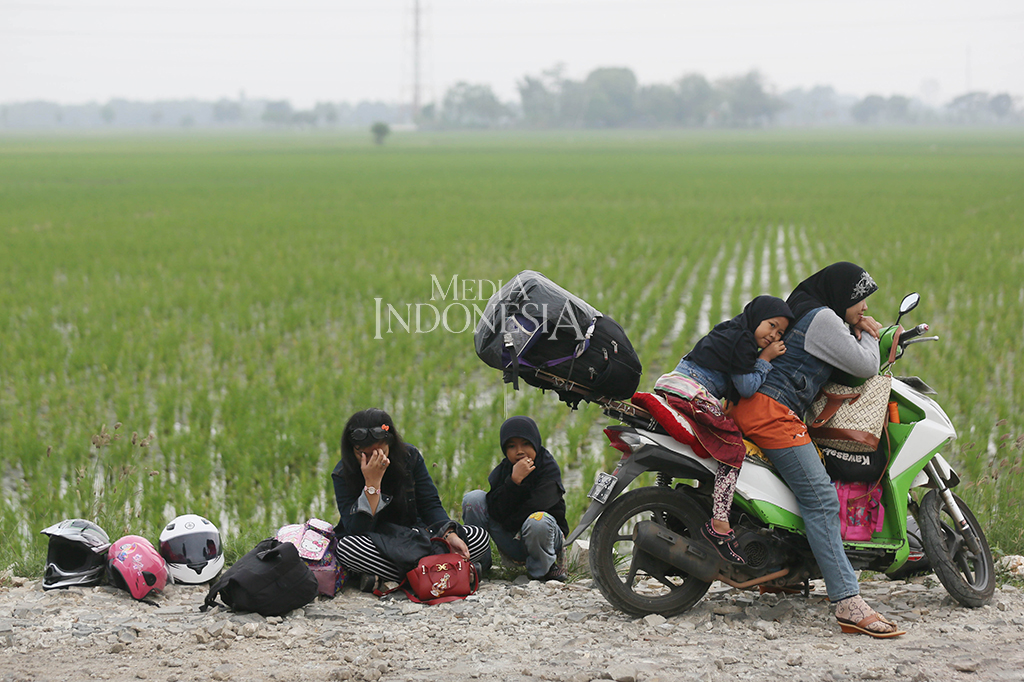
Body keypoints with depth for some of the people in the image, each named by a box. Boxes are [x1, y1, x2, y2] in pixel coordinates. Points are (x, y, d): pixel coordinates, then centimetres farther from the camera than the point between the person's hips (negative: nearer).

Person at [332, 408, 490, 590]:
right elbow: (357, 530, -22)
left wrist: (450, 535, -21)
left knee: (480, 537, -17)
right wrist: (372, 484, -30)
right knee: (347, 547, -38)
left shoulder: (409, 457, -4)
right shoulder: (343, 474, -12)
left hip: (414, 537, 3)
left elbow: (430, 506, -2)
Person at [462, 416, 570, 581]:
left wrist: (506, 522, -11)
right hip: (512, 542, 4)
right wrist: (514, 480, -26)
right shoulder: (501, 470, 0)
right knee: (473, 498, -12)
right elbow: (496, 512, -15)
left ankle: (542, 570, -10)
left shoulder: (549, 468, -10)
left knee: (537, 521, -40)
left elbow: (535, 507, -21)